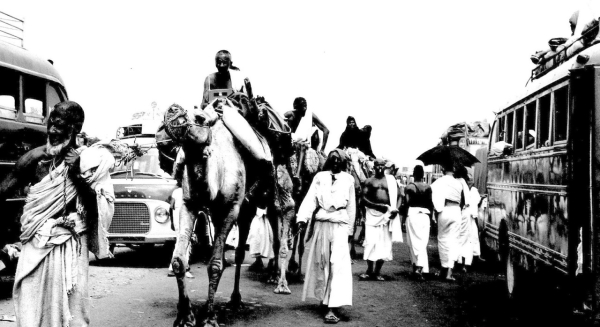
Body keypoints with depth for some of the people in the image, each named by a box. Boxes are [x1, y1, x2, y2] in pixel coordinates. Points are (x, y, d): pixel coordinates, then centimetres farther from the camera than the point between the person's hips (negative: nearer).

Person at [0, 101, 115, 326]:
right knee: (31, 304, 0)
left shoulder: (89, 160, -1)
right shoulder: (35, 157, 1)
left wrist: (78, 176, -12)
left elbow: (101, 208, -3)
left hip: (70, 246, -1)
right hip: (36, 244, 1)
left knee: (69, 304, 1)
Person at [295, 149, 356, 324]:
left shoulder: (348, 179, 7)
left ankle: (333, 307, -16)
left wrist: (350, 228, 10)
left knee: (338, 264, -11)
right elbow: (310, 198, -3)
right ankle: (324, 298, 28)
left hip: (340, 225, -2)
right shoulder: (319, 177, 7)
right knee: (320, 262, 10)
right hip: (320, 224, 2)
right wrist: (302, 218, -16)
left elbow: (351, 205, 11)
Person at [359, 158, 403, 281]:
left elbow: (399, 196, 9)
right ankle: (369, 270, 5)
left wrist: (396, 209, -9)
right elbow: (363, 198, -1)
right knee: (371, 242, -8)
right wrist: (377, 206, -16)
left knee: (384, 244, 2)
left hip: (387, 214, 2)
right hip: (372, 214, -1)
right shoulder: (369, 181, 6)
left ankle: (377, 272, 12)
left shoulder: (391, 180, 9)